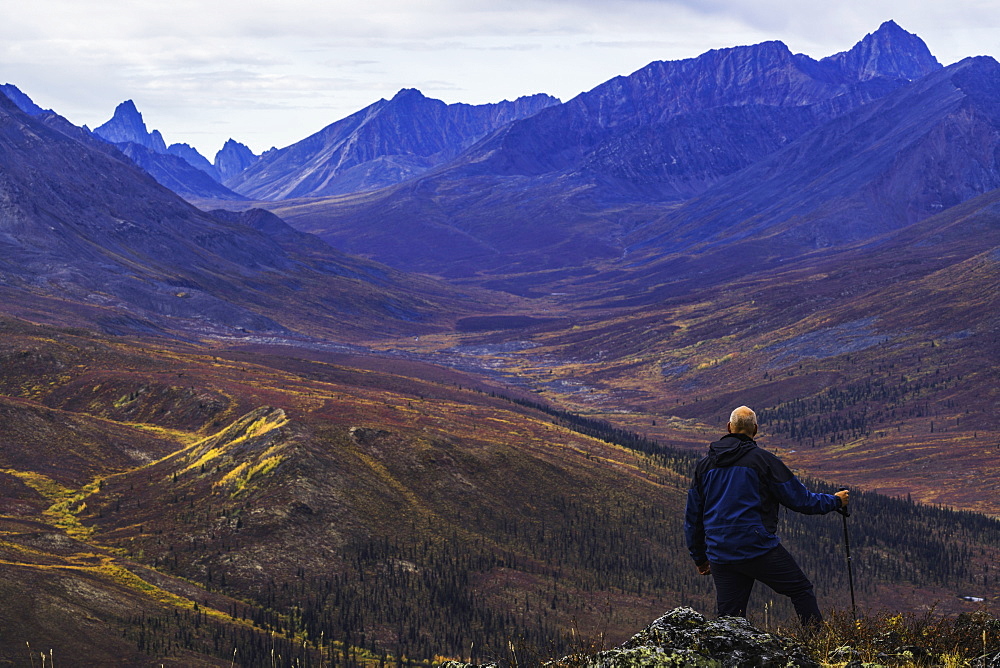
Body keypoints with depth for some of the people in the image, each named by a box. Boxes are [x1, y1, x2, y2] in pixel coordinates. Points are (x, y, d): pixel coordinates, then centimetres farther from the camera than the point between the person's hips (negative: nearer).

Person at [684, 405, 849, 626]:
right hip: (759, 549, -4)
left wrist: (699, 558, 25)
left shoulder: (705, 464, 12)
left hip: (720, 556, 4)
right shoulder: (761, 459, -3)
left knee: (729, 617, 8)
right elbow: (799, 498, 0)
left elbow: (692, 517, 16)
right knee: (802, 591, 8)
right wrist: (835, 501, 17)